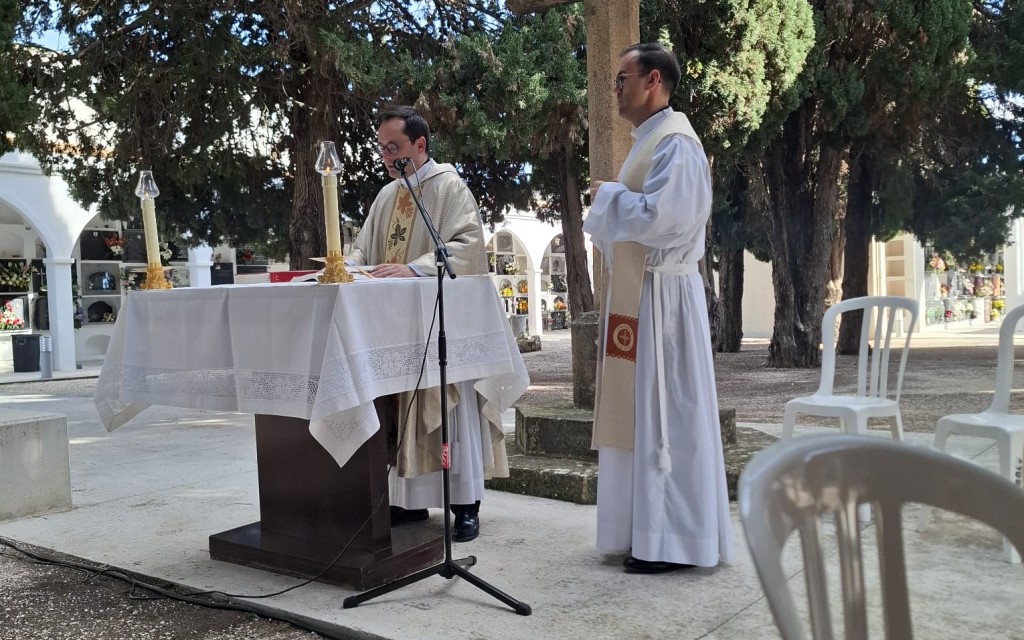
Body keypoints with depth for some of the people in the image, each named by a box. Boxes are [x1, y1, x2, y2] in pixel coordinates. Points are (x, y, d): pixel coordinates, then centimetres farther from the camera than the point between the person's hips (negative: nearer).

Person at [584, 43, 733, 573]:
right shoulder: (647, 141, 19)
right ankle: (650, 530, 20)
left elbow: (659, 215, -24)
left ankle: (674, 540, 4)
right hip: (637, 293, 10)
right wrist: (607, 203, 7)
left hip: (661, 295, -10)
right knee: (639, 411, 11)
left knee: (664, 412, -5)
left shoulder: (675, 143, -12)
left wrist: (608, 195, -9)